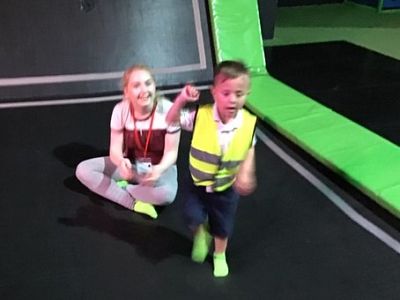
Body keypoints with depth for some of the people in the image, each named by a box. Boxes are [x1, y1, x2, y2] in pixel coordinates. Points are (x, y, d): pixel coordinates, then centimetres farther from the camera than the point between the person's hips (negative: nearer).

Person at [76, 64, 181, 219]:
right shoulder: (120, 110, -15)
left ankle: (120, 187, -13)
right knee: (83, 170, -15)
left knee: (166, 194, -38)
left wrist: (159, 169, -40)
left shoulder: (168, 110, -23)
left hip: (159, 167, -3)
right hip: (130, 165, 4)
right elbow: (115, 149, -13)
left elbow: (171, 152, -17)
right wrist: (121, 162, -38)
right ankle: (135, 203, -21)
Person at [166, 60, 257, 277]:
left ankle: (220, 255, 48)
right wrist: (181, 100, -33)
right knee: (192, 217, -5)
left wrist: (246, 174, -15)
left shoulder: (249, 123, -19)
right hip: (199, 182, -1)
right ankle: (202, 234, 34)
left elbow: (249, 150, -4)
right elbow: (171, 120, -16)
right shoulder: (201, 115, -22)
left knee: (223, 226, 17)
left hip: (226, 186, 1)